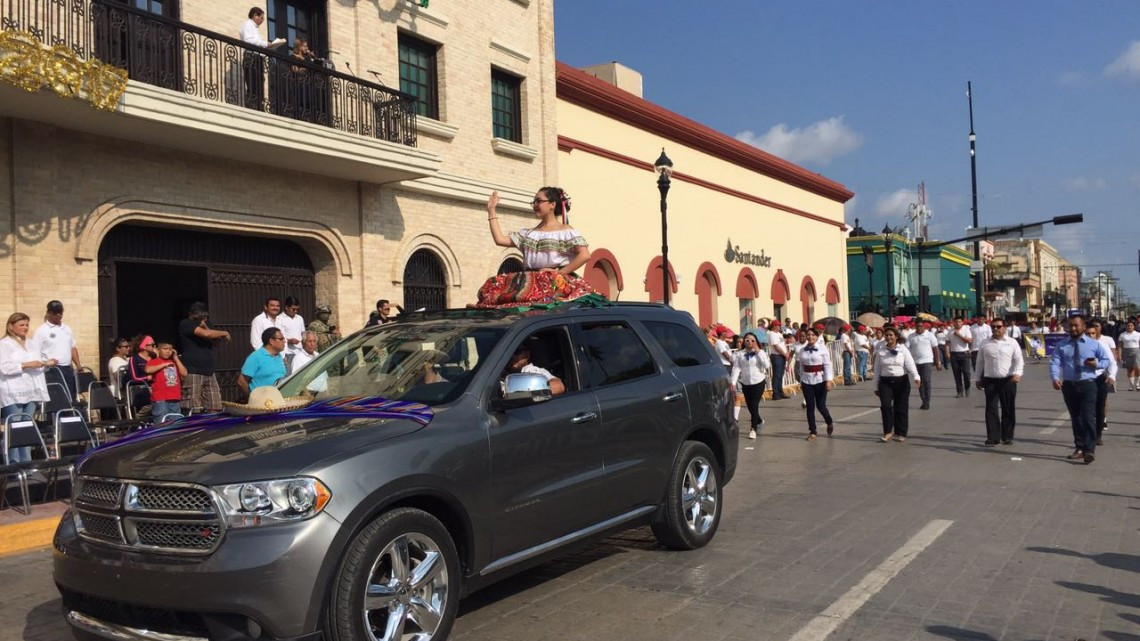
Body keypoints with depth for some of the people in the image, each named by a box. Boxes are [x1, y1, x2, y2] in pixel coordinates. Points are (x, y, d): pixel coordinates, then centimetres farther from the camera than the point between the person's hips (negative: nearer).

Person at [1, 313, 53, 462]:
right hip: (13, 394, -6)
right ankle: (14, 463, 0)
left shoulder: (29, 344, 18)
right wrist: (26, 365, -20)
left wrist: (46, 363, 6)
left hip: (30, 392, 7)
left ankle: (26, 461, 12)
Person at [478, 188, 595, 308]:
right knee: (496, 284, -22)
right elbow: (500, 239, 16)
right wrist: (492, 211, 20)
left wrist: (559, 273, -12)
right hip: (529, 280, 6)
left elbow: (584, 255, -6)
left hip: (555, 282, -6)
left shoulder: (566, 231, 6)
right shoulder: (528, 233, 23)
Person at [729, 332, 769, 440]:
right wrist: (733, 382, -13)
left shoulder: (760, 352, 0)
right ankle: (759, 421, 39)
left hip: (758, 382, -3)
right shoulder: (739, 354, 2)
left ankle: (753, 428, 0)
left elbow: (766, 365, -14)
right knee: (750, 406, 10)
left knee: (754, 405, -9)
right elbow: (736, 368, -3)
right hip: (745, 383, 3)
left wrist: (758, 351, -14)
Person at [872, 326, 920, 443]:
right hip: (885, 381, 1)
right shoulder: (880, 351, 5)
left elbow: (910, 365, -14)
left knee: (901, 408, 4)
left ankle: (900, 433, 18)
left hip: (901, 381, -1)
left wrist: (916, 377, -31)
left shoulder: (903, 350, -1)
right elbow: (877, 370, 9)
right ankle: (888, 432, -4)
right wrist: (876, 387, 9)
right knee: (885, 406, -14)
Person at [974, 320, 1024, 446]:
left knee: (1008, 409, 5)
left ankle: (1007, 436, 16)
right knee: (991, 408, -4)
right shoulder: (985, 343, 8)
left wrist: (1017, 373, -18)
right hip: (990, 380, 1)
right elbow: (980, 362, 13)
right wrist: (977, 378, 12)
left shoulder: (1012, 342, 4)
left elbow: (1019, 360, -1)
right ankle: (993, 437, -1)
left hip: (1008, 380, -1)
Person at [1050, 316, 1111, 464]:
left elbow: (1106, 360, 11)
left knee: (1088, 417, -13)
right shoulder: (1061, 346, 5)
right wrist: (1055, 378, -23)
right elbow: (1054, 363, -5)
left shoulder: (1094, 344, 4)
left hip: (1088, 385, -3)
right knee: (1075, 418, 12)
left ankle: (1089, 450, -13)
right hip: (1069, 385, 3)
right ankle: (1079, 448, 22)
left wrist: (1097, 364, -13)